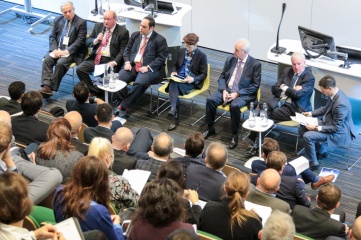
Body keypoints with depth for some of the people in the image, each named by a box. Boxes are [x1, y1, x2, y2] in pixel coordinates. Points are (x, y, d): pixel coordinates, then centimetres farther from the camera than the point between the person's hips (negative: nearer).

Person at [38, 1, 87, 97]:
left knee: (60, 63, -30)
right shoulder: (58, 20, 10)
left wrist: (66, 51, -20)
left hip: (71, 51, -4)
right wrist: (54, 49, -9)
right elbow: (52, 36, 10)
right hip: (57, 49, 5)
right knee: (46, 60, -23)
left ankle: (51, 87, -24)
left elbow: (80, 41, -12)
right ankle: (46, 87, -31)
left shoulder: (81, 22, -6)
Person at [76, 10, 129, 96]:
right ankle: (93, 91, -5)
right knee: (80, 69, -16)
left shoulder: (123, 32, -2)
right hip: (95, 58, 5)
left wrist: (114, 62, -22)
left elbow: (123, 51, -7)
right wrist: (96, 40, -9)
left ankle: (102, 93, -5)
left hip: (109, 61, -5)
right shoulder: (98, 26, 13)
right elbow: (88, 42, 14)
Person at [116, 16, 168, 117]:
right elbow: (127, 50, 19)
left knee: (139, 82, -34)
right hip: (132, 65, 5)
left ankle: (123, 107, -26)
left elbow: (161, 58, -6)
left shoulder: (160, 40, -2)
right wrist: (127, 62, -1)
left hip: (148, 68, -5)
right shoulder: (135, 35, 14)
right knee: (119, 78, -25)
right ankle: (122, 101, -12)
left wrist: (148, 67, -17)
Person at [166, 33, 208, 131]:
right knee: (172, 83, -33)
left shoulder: (202, 56, 0)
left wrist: (193, 79, -20)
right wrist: (174, 72, 3)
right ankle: (175, 117, -38)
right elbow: (176, 65, 26)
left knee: (174, 84, -34)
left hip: (192, 82, -4)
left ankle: (173, 108, -41)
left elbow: (203, 74, -1)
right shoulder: (181, 51, 15)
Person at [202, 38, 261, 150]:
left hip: (243, 94, -5)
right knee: (210, 99, -19)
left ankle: (235, 134, -14)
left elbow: (255, 85, -10)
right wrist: (223, 90, -9)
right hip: (227, 90, 5)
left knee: (234, 106, -35)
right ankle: (210, 128, 0)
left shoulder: (255, 64, -9)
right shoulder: (230, 59, 6)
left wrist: (237, 93, -17)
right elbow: (222, 77, 11)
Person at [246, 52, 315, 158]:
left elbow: (297, 94, -20)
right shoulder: (287, 71, 14)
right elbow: (274, 89, 9)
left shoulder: (309, 78, -6)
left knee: (268, 115, -26)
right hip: (281, 100, 6)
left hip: (295, 108, -6)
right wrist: (291, 90, -7)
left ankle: (257, 143, -13)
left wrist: (284, 88, -3)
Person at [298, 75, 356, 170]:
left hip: (338, 131, -9)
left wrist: (317, 128, -24)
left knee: (307, 136, -22)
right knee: (302, 129, 7)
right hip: (328, 122, 9)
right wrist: (311, 113, 4)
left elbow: (336, 127, -26)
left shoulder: (340, 104, -34)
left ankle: (312, 162, -2)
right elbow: (326, 108, 15)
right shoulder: (334, 94, -7)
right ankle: (321, 151, 23)